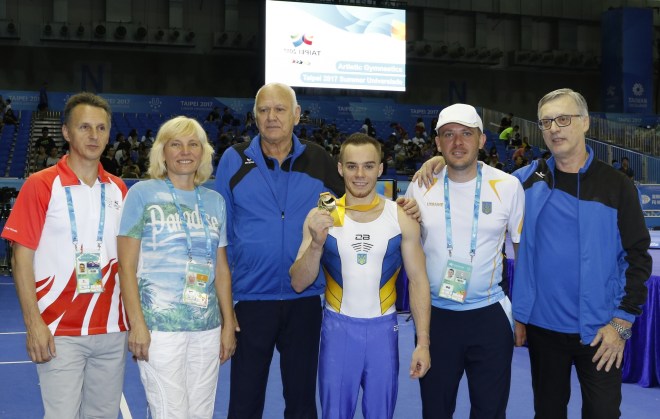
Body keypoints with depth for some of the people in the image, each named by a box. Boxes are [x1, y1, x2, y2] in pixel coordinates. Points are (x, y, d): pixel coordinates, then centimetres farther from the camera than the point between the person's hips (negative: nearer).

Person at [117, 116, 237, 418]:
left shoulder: (215, 201, 11)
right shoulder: (142, 194, -2)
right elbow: (127, 266, -5)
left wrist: (228, 323, 10)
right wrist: (137, 324, -12)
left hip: (208, 327, 5)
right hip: (160, 325, -4)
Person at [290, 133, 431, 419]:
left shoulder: (401, 218, -5)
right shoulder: (321, 217, -5)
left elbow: (418, 280, 0)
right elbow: (299, 283, -5)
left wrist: (423, 342, -5)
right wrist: (317, 244, -23)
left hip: (383, 328, 0)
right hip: (338, 327, 0)